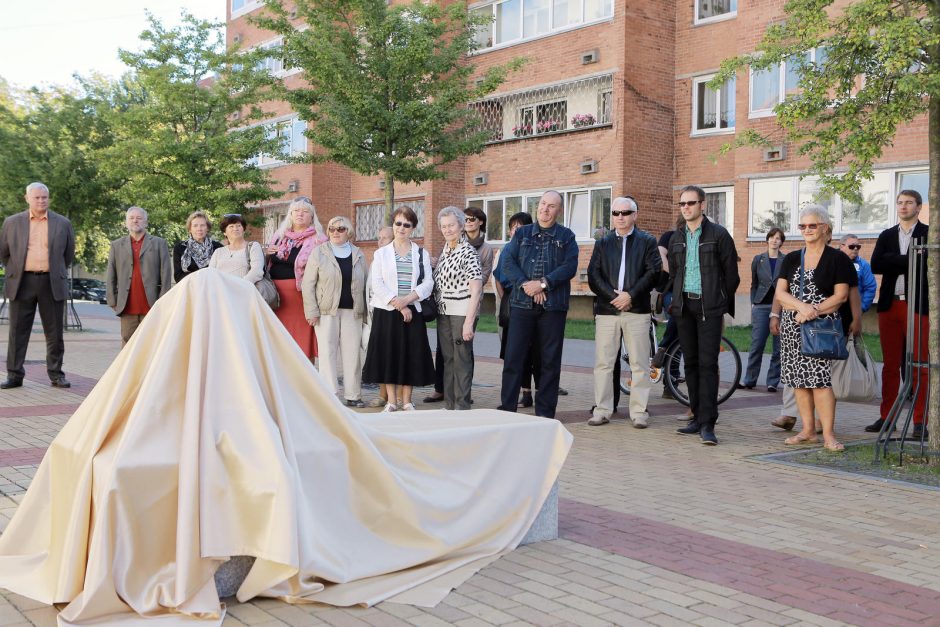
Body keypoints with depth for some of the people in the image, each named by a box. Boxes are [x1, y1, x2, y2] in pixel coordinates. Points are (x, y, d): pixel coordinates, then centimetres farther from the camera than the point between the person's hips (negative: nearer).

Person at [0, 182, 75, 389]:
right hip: (22, 283, 0)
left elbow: (69, 254, 17)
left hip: (52, 284, 0)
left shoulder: (63, 223, 7)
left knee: (55, 333, 3)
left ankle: (56, 374, 12)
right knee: (18, 331, 2)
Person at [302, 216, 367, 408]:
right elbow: (308, 284, 1)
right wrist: (312, 311, -7)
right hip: (326, 311, -2)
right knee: (327, 353, -3)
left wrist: (365, 312, 6)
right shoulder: (319, 252, 5)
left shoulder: (358, 255, 12)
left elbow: (364, 284, 13)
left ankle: (353, 395, 10)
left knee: (352, 354, 3)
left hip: (352, 311, 2)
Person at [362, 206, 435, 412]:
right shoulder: (381, 253, 7)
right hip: (386, 312, -1)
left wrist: (407, 299, -16)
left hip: (413, 312, 1)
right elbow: (377, 285, -3)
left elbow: (428, 283, -1)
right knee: (388, 354, 0)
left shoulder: (421, 254, 9)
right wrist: (398, 304, -13)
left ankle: (406, 401, 12)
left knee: (411, 355, 1)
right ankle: (391, 401, 10)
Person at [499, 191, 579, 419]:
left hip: (553, 306, -1)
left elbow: (570, 267, -5)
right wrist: (525, 284, -12)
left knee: (550, 360, 3)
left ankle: (545, 412, 11)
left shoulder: (566, 237, 8)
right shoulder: (522, 234, 13)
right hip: (522, 304, 1)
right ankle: (507, 408, 6)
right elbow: (508, 261, 2)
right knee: (513, 357, -1)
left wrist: (544, 284, -15)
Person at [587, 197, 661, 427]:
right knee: (603, 363, 2)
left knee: (639, 364, 0)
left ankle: (639, 411, 6)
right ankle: (602, 410, 9)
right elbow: (593, 275, 4)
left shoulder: (647, 241, 8)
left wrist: (631, 295, -13)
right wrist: (613, 295, -10)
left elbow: (653, 272, -3)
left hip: (637, 310, -2)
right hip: (607, 309, 2)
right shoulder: (602, 243, 15)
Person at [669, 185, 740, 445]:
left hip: (709, 307, -5)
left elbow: (731, 273, 0)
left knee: (708, 363, -9)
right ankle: (698, 417, 16)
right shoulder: (677, 237, 12)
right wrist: (677, 300, 15)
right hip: (684, 306, 5)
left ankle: (707, 424, -10)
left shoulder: (718, 234, -3)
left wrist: (723, 304, 4)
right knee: (691, 362, 8)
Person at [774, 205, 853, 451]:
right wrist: (802, 306, -14)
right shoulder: (791, 259, 14)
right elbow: (780, 293, 5)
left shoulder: (837, 259, 1)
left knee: (820, 377, -14)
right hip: (792, 326, 5)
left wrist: (812, 311, -14)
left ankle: (828, 434, -11)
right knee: (798, 379, 5)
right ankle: (808, 430, 13)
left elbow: (841, 295, -5)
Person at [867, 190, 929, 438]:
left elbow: (926, 263, -13)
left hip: (918, 306, -4)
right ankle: (886, 417, 14)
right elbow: (875, 265, -1)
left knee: (919, 366, -2)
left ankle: (920, 422, 2)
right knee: (890, 365, 8)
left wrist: (894, 262, -11)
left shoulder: (928, 234, 2)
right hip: (890, 305, 4)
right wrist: (908, 261, -9)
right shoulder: (886, 236, 14)